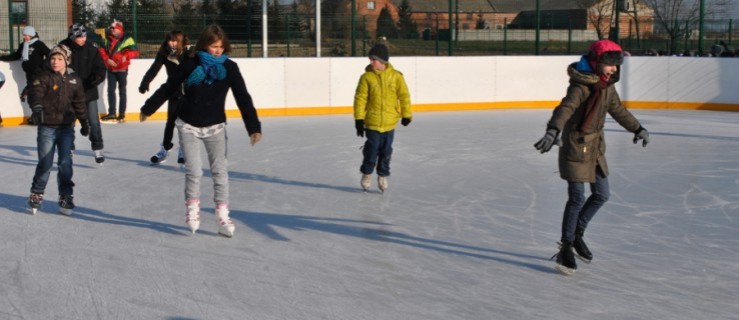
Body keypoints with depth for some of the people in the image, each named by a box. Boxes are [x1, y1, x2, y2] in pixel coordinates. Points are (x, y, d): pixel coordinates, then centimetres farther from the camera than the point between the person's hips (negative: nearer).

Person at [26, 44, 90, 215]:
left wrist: (84, 122, 22)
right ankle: (36, 195, 19)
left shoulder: (74, 80, 7)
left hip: (66, 127, 3)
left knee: (65, 163, -1)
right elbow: (35, 92, -21)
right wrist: (37, 107, -40)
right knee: (45, 164, 0)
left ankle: (66, 197, 10)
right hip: (47, 127, -2)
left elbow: (79, 103, 16)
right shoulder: (44, 76, -5)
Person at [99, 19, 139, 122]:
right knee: (111, 90, 5)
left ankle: (122, 114, 10)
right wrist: (107, 60, -13)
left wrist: (125, 56, -25)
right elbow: (102, 51, 2)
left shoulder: (127, 39, -8)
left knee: (122, 91, 5)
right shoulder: (107, 39, 6)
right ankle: (112, 113, 10)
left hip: (122, 69, -4)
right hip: (111, 69, 5)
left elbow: (135, 52, -11)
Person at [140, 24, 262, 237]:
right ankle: (192, 210, 16)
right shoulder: (190, 65, -10)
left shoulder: (229, 68, -8)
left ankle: (222, 216, 7)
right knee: (194, 171, -5)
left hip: (215, 126, 1)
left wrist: (254, 127, -16)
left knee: (220, 171, -1)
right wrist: (148, 108, 13)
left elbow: (243, 98, -8)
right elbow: (168, 88, 3)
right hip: (188, 125, -1)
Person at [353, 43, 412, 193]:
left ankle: (383, 175, 26)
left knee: (386, 151, 9)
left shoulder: (395, 76, -3)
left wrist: (406, 114, 5)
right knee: (372, 149, 1)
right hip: (372, 121, -1)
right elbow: (360, 98, -5)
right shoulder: (366, 77, -5)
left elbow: (404, 95, 4)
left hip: (389, 122, 1)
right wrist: (359, 119, -8)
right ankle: (366, 173, 24)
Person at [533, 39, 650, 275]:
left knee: (601, 195, 15)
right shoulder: (581, 86, -20)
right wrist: (553, 131, -55)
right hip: (576, 147, -9)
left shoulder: (607, 87, 6)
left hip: (596, 147, 9)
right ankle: (566, 248, 5)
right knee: (577, 198, -7)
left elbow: (618, 111, 23)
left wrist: (638, 128, 34)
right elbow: (565, 109, -37)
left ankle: (577, 234, 33)